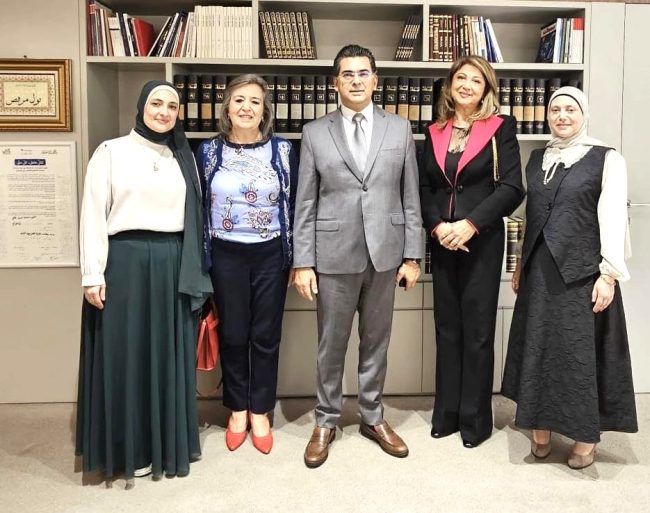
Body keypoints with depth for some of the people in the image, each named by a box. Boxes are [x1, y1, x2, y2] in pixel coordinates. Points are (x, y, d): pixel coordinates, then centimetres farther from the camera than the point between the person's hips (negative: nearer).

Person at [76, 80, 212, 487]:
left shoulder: (184, 158, 12)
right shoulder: (111, 152, 1)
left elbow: (194, 217, 11)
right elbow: (93, 216, -3)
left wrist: (195, 270, 7)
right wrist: (93, 274, -9)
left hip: (173, 265, 4)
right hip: (125, 262, -3)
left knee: (169, 355, 10)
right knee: (126, 355, 4)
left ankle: (168, 443, 25)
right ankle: (131, 449, 18)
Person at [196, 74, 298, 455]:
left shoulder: (283, 150, -2)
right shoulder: (209, 151, 1)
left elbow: (293, 204, 2)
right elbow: (199, 206, 5)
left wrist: (294, 258, 0)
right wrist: (201, 259, 2)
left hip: (270, 255, 0)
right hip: (226, 256, 1)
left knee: (266, 336, 8)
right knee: (233, 336, 9)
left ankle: (260, 412, 25)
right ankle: (238, 410, 27)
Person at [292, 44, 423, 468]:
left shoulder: (400, 129, 5)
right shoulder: (315, 133, 2)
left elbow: (411, 198, 5)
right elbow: (305, 203, 1)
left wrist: (412, 255, 1)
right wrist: (303, 262, -4)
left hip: (385, 252, 1)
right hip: (334, 254, -1)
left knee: (376, 341, 13)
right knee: (331, 343, 9)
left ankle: (373, 417, 29)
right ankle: (327, 421, 25)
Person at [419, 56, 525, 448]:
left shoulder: (501, 128, -1)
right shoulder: (435, 131, 11)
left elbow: (511, 188, -8)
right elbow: (423, 187, 7)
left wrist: (470, 224, -17)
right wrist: (437, 226, -9)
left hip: (482, 242, -4)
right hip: (442, 243, 4)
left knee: (477, 331, 3)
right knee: (447, 328, 10)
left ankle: (475, 419, 17)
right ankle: (446, 413, 22)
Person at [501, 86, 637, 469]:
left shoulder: (606, 159, -4)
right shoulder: (537, 158, 12)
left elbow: (614, 219, -9)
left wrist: (609, 274, -15)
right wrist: (521, 264, 14)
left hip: (582, 271, -5)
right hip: (540, 271, 5)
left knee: (581, 351, 1)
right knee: (538, 348, 10)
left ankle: (586, 437, 16)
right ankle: (541, 428, 24)